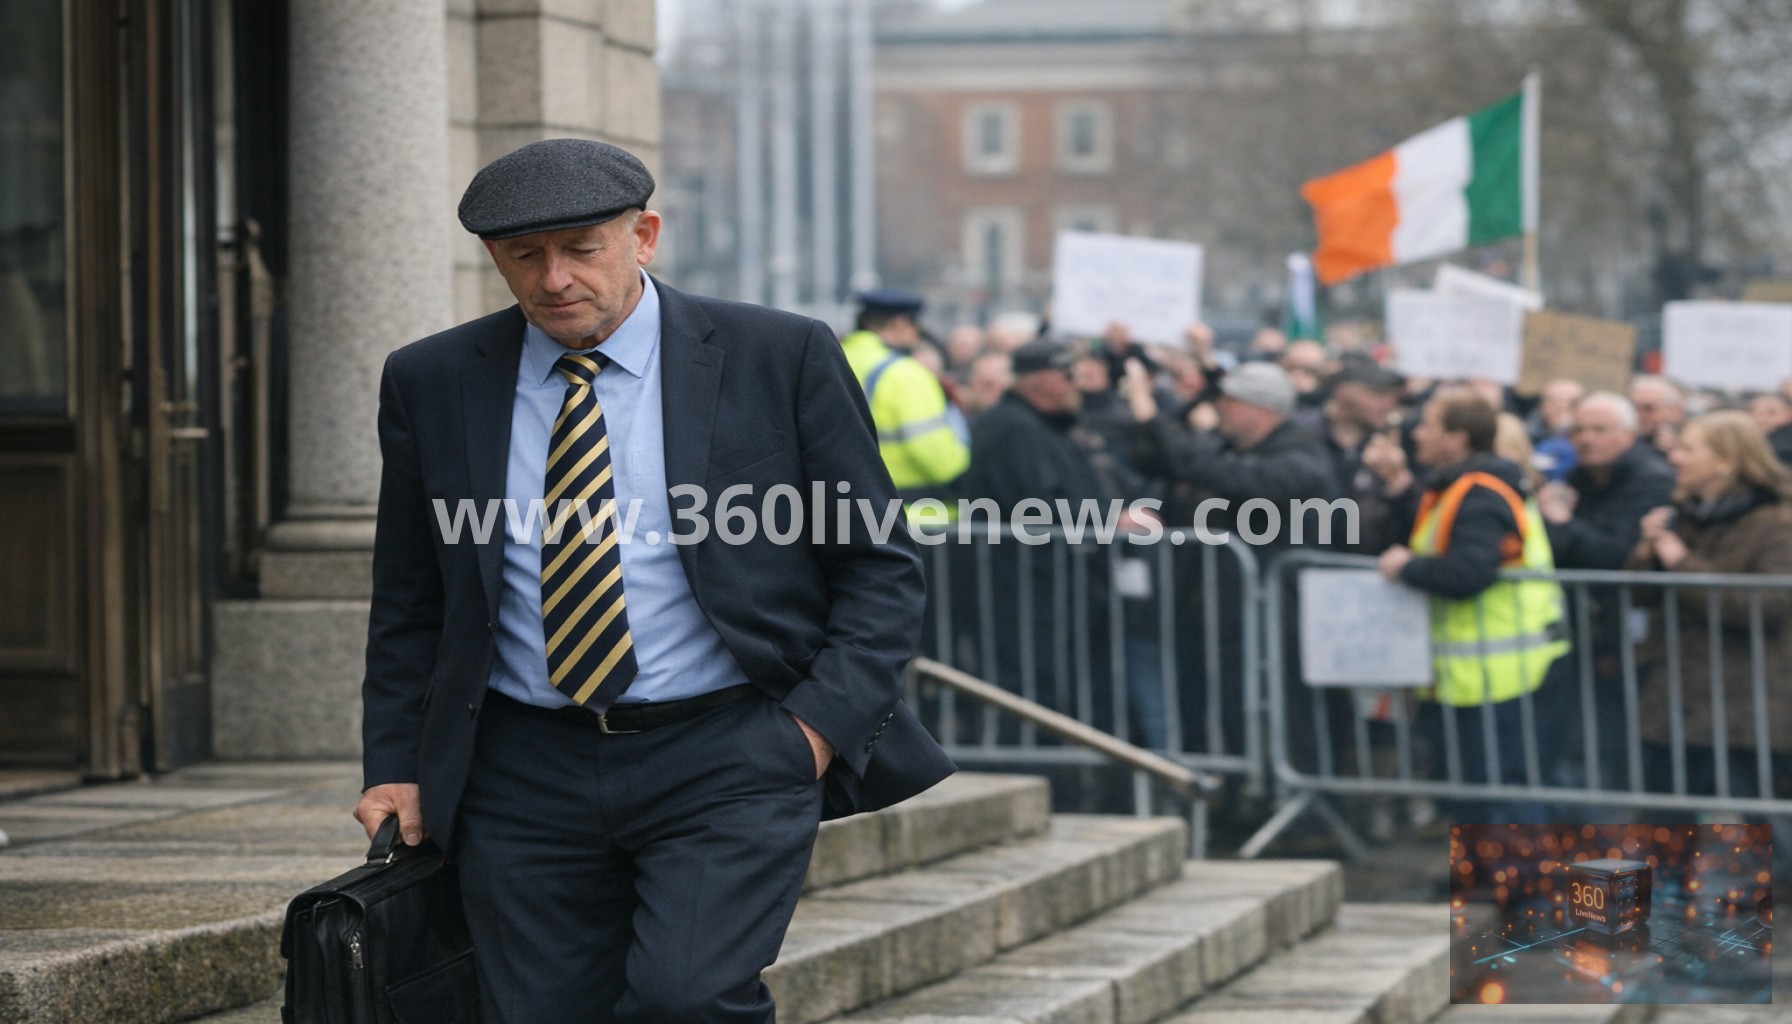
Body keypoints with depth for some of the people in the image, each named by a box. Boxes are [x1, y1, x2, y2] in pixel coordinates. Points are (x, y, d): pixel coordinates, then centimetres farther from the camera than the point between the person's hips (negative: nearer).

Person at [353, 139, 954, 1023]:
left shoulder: (781, 358, 0)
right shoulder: (431, 384, 7)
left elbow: (880, 567, 4)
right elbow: (408, 606, 15)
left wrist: (821, 726, -8)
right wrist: (397, 771, 7)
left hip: (729, 761, -3)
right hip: (524, 776, 3)